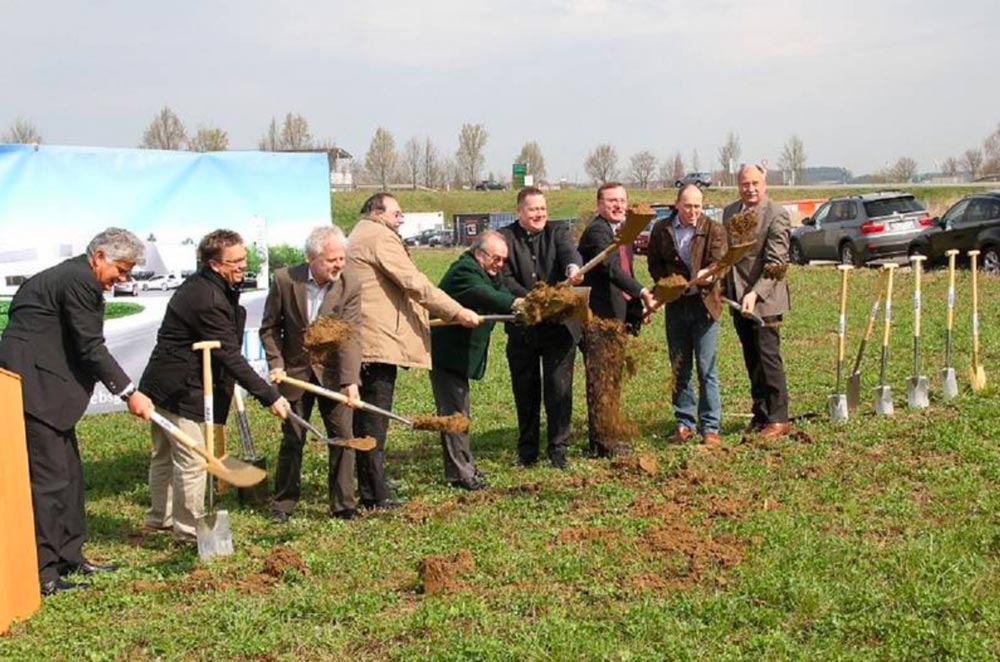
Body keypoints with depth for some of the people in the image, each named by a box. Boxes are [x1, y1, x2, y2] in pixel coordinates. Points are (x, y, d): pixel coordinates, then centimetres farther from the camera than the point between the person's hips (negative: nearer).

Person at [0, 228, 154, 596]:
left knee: (68, 474, 15)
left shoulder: (70, 275, 18)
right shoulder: (79, 281, -14)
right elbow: (91, 348, -17)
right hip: (34, 386, -11)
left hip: (44, 385, 11)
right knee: (49, 477, -8)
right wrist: (129, 393, -14)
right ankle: (42, 573, -3)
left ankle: (69, 557, 24)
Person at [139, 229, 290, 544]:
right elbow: (230, 357, -25)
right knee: (192, 461, -3)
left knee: (165, 455, 22)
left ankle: (159, 518, 36)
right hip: (181, 391, -11)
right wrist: (270, 396, -23)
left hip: (162, 386, 11)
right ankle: (189, 531, 7)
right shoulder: (207, 299, -24)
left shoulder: (199, 286, 9)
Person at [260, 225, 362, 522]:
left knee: (343, 437, 0)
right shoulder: (284, 280, -11)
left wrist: (349, 380, -30)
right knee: (292, 440, 7)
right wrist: (275, 363, -10)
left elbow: (350, 338, -19)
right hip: (295, 372, 0)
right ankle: (283, 504, 21)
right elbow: (269, 328, 0)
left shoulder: (349, 289, -11)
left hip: (332, 373, 0)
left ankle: (343, 504, 11)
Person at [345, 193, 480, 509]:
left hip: (359, 341, 10)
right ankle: (376, 495, -5)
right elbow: (414, 283, -15)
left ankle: (369, 491, 15)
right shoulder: (380, 237, -8)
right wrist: (456, 312, -12)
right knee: (375, 420, -8)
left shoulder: (356, 238, 24)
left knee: (366, 419, 11)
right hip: (378, 341, -10)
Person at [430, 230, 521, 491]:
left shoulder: (486, 273, 13)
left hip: (458, 354, 11)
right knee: (454, 412, -8)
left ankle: (464, 466, 25)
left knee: (458, 410, 16)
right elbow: (483, 296, -39)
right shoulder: (464, 272, -20)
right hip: (446, 353, -11)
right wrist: (514, 303, -54)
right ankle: (460, 473, -5)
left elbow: (502, 295, 3)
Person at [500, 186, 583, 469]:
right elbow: (505, 278, -9)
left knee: (559, 388, 1)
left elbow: (569, 251, -17)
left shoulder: (556, 233, 4)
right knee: (525, 390, 10)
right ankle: (527, 450, 23)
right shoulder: (505, 238, 0)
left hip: (559, 325, 0)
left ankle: (558, 448, 13)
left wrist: (573, 267, -40)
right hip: (521, 327, 0)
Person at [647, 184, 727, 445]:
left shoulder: (714, 230, -3)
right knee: (679, 369, 10)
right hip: (675, 305, 3)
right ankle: (684, 423, 20)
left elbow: (719, 260, -13)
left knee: (707, 369, -3)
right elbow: (654, 262, 9)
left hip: (704, 303, -3)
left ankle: (710, 427, 4)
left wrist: (708, 274, -35)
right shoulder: (661, 230, 5)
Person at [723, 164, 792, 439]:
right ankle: (761, 414, 19)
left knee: (769, 357, -6)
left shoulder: (776, 215, -11)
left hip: (765, 299, -6)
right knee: (752, 360, 11)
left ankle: (778, 418, 1)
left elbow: (775, 262, -18)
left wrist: (755, 294, -27)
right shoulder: (730, 212, 10)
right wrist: (725, 289, 13)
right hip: (737, 298, 6)